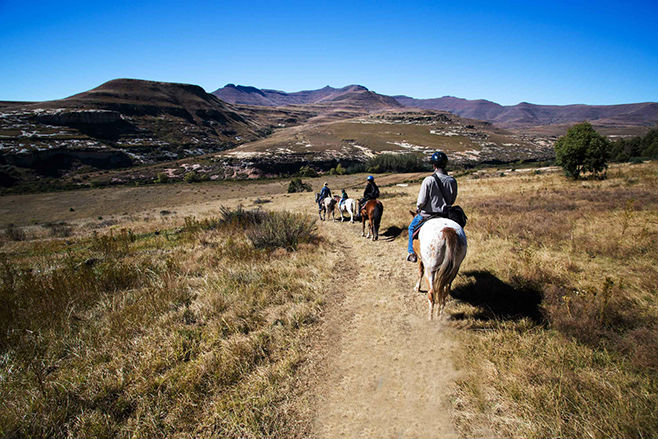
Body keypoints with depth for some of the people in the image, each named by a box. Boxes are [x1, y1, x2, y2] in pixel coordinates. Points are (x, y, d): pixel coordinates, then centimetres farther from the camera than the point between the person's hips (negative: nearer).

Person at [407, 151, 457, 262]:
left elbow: (421, 201, -17)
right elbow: (452, 200, 6)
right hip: (445, 215, 4)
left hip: (427, 215, -3)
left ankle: (412, 253, 28)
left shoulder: (428, 180, -20)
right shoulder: (452, 181, -6)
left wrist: (418, 209, 4)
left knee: (412, 227, 24)